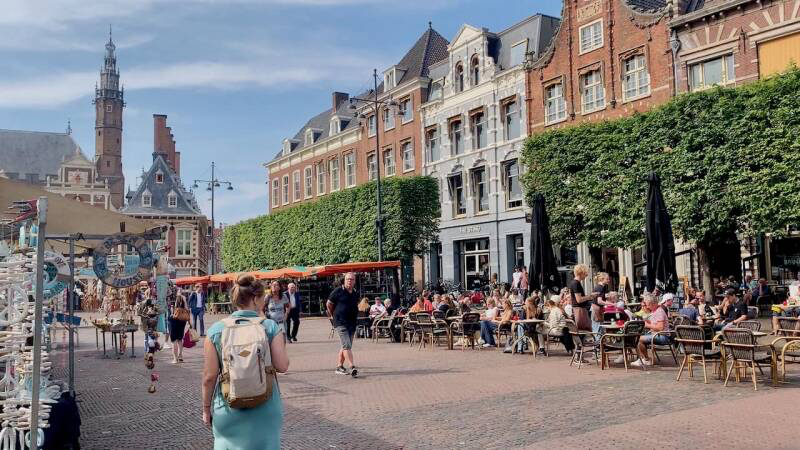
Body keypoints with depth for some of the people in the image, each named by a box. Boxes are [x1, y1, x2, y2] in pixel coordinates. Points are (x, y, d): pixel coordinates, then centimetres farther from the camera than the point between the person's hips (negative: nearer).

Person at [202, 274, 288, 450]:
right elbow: (282, 366, -12)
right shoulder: (271, 327, -9)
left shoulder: (216, 330, -7)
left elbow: (209, 376, -6)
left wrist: (206, 408, 7)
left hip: (228, 409, 1)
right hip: (265, 409, -1)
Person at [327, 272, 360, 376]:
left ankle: (339, 366, 22)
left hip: (352, 323, 6)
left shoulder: (356, 293, 10)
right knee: (347, 345, -14)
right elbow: (328, 304, 1)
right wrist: (334, 316, 8)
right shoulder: (338, 291, -6)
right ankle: (352, 367, -19)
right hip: (340, 323, -6)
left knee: (345, 346, 12)